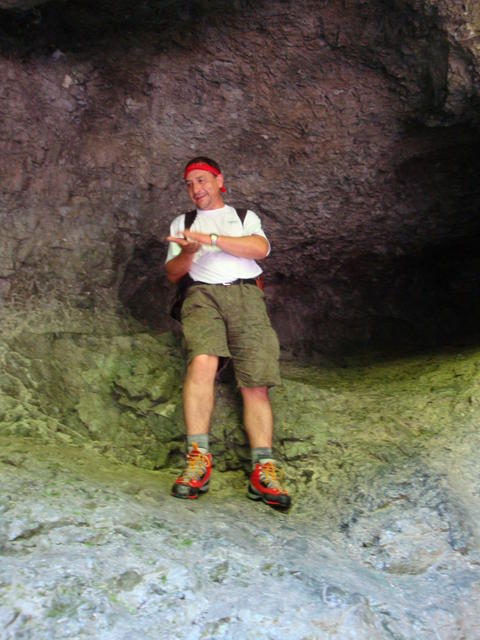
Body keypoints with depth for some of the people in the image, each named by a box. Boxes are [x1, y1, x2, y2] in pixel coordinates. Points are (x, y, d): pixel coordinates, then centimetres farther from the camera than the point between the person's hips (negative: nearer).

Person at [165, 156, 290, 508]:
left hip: (246, 294, 0)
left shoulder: (245, 215, 26)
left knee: (255, 382, -14)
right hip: (202, 294, 0)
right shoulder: (182, 222, 30)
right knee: (202, 361, -30)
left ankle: (264, 469, -18)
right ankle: (199, 458, -31)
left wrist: (210, 238, -7)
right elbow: (172, 273, 18)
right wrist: (188, 253, -5)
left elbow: (260, 248, 3)